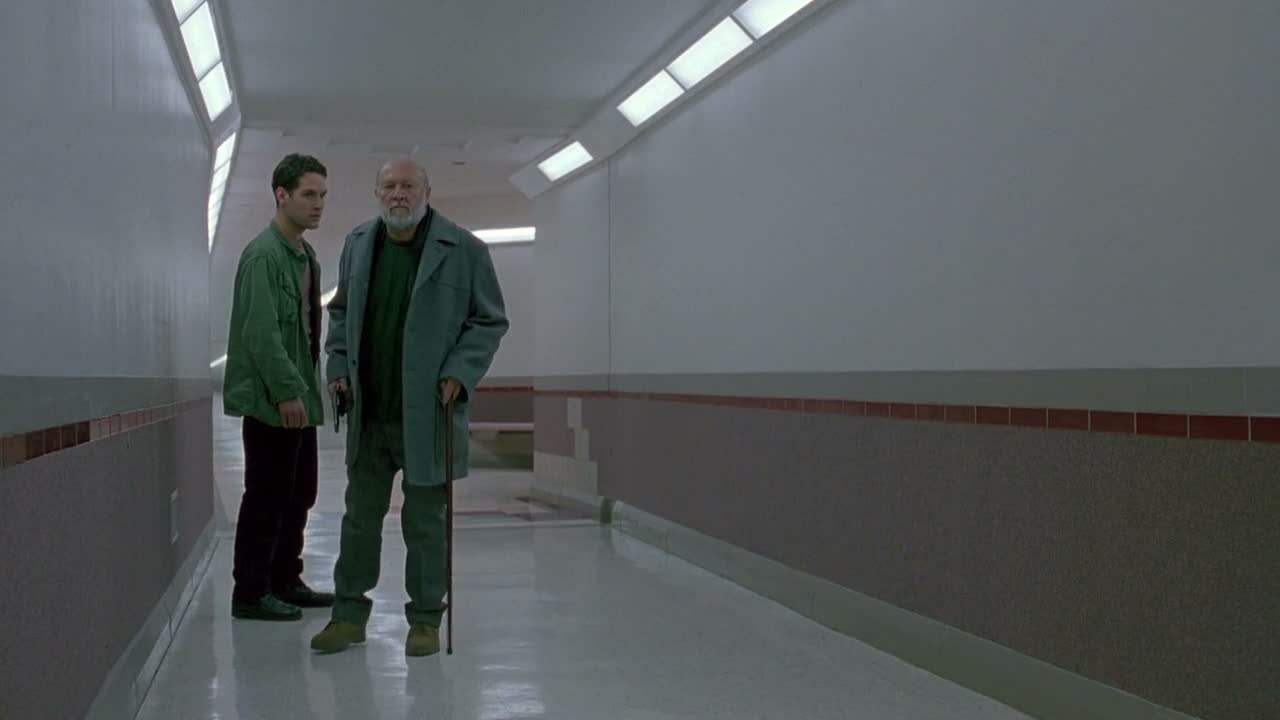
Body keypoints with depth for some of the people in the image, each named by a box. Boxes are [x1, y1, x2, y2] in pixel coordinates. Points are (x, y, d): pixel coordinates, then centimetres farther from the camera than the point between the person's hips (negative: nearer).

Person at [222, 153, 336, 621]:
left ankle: (285, 582, 23)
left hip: (298, 398, 9)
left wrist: (310, 388, 15)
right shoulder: (263, 254, -14)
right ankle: (250, 593, 5)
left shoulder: (306, 256, 15)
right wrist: (286, 391, -22)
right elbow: (261, 332, -20)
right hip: (270, 401, -9)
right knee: (267, 497, -3)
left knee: (298, 495, 14)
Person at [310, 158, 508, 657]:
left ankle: (425, 620, 16)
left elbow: (490, 321, -1)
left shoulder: (464, 250, -5)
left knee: (425, 521, 5)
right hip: (369, 410, 4)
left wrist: (460, 373, -12)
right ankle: (349, 614, 21)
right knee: (360, 515, 11)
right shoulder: (357, 245, 9)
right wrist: (339, 367, 8)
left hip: (427, 412, -4)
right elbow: (341, 312, 20)